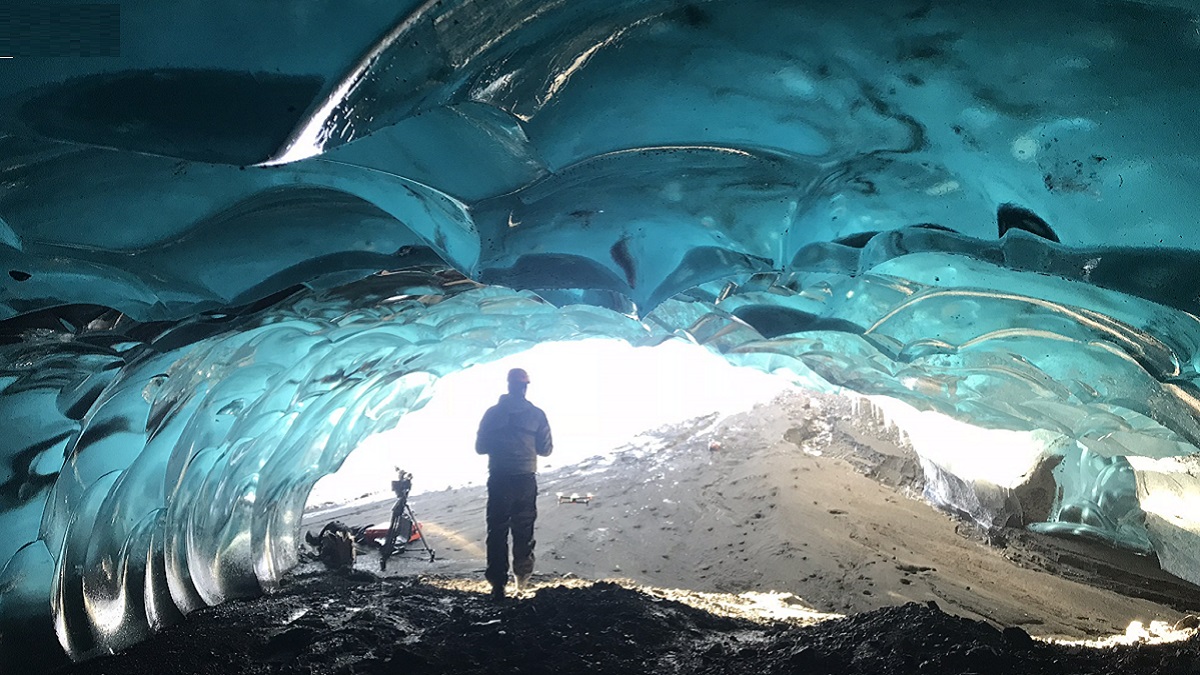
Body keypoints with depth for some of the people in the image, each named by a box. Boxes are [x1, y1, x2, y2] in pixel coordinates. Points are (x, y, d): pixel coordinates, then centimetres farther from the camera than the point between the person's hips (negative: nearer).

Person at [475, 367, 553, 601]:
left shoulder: (493, 413, -2)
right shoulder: (536, 414, -3)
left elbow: (480, 447, 2)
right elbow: (545, 450, 0)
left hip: (498, 480, 0)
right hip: (525, 480, 1)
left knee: (497, 531, 5)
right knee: (523, 529, 17)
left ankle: (498, 584, 0)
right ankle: (522, 576, 23)